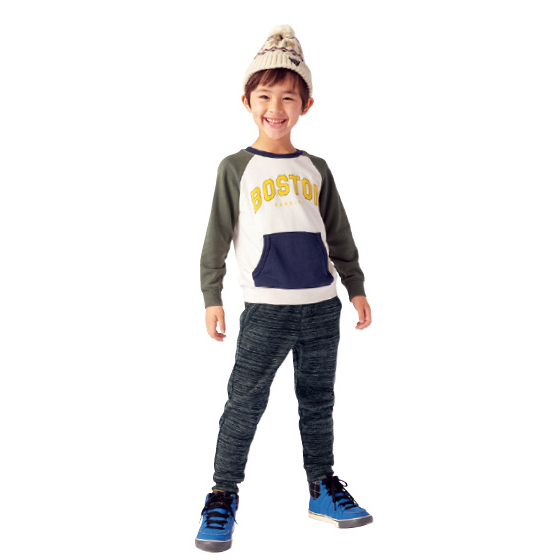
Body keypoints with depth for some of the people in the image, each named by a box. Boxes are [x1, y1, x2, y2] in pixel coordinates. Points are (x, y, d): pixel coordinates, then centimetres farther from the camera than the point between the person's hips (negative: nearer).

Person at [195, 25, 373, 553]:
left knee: (317, 400, 13)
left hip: (322, 306, 4)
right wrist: (212, 297, -5)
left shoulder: (315, 168, 11)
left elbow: (340, 235, 16)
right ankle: (223, 495, 12)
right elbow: (217, 236, 0)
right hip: (265, 308, -3)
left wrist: (356, 287, 15)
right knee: (245, 403, -1)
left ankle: (322, 485, 27)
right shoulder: (236, 168, 1)